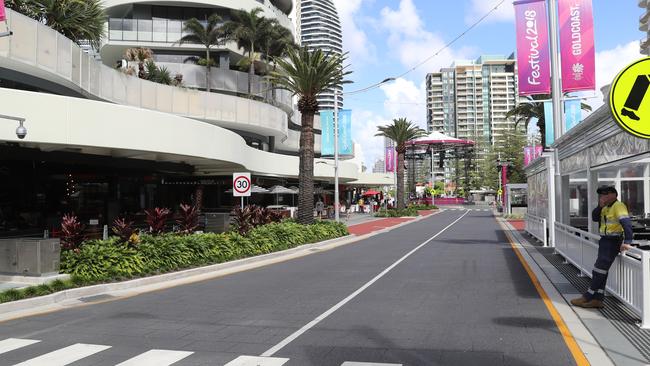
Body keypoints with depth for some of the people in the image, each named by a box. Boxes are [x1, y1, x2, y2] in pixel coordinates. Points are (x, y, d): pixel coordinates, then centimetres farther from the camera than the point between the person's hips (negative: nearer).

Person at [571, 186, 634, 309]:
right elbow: (594, 218, 9)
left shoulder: (618, 206, -15)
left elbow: (627, 223, -25)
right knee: (600, 271, 11)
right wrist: (600, 206, -6)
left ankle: (588, 297, 2)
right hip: (605, 241, 10)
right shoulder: (606, 207, 14)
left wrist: (627, 242, -32)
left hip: (613, 242, -10)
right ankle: (597, 299, 15)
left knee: (599, 270, -5)